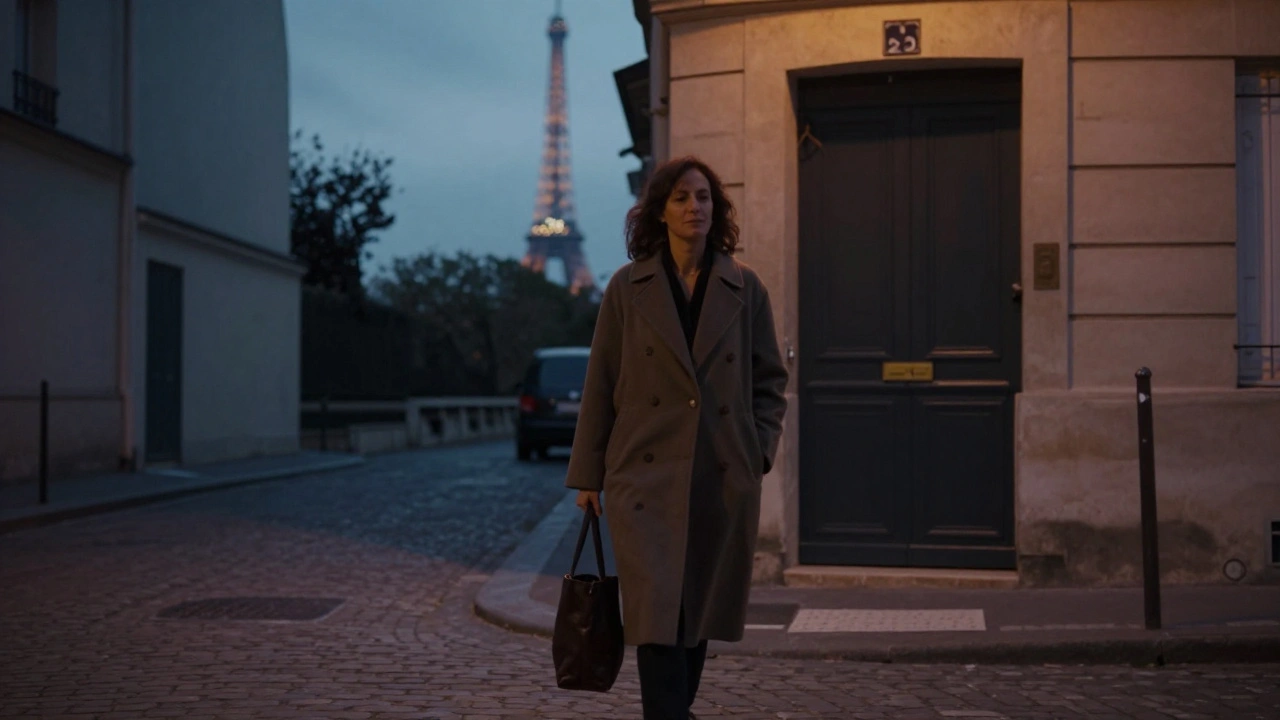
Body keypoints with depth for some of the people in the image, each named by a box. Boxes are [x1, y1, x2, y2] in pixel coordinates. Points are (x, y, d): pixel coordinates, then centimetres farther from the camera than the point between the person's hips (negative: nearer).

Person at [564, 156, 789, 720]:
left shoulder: (745, 289, 6)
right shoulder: (628, 287, 2)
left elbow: (769, 379, 13)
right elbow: (600, 385, 4)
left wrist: (761, 448, 0)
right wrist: (588, 475, 3)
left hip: (724, 480, 2)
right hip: (647, 476, -2)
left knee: (699, 614, 12)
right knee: (657, 615, -10)